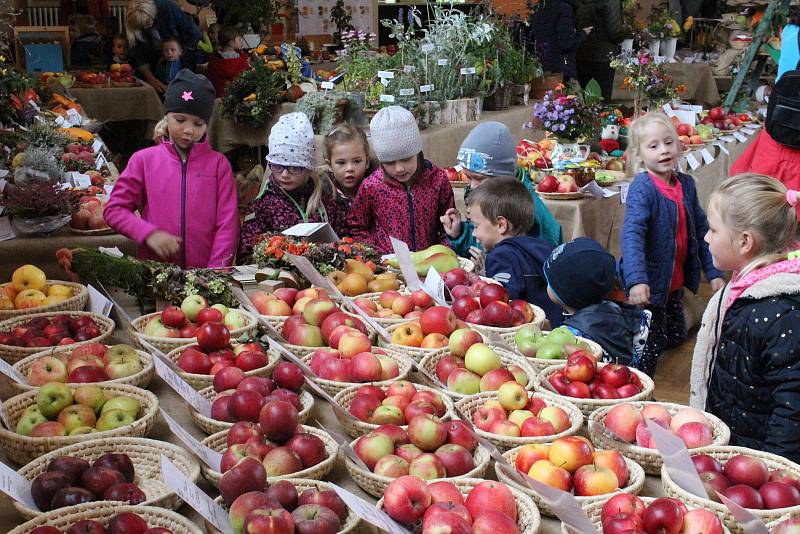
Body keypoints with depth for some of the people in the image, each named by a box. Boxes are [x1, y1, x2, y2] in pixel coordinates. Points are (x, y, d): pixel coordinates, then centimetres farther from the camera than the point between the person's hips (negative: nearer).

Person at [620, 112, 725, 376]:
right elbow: (632, 235, -33)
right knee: (652, 344, 0)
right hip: (647, 284, -7)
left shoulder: (686, 184, 1)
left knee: (676, 337, 18)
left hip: (676, 282, 7)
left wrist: (714, 273, 8)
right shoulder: (642, 188, -21)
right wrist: (636, 280, -45)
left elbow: (701, 230, 10)